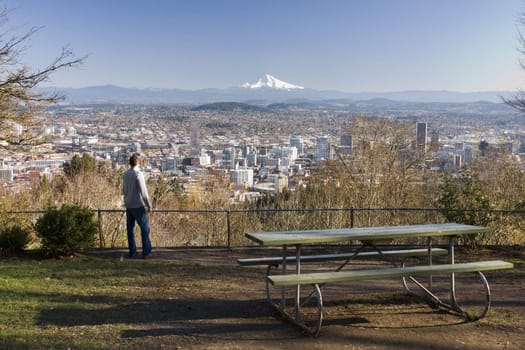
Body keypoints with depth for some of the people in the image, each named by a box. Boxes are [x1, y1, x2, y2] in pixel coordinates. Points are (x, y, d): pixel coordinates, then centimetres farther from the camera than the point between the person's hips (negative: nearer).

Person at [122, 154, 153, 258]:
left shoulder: (125, 174, 6)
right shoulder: (138, 174, -16)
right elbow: (143, 191, -18)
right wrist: (149, 205, -12)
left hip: (128, 205, 7)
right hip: (138, 206, -7)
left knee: (130, 228, 10)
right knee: (145, 227, 2)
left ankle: (132, 251, 13)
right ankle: (146, 251, 1)